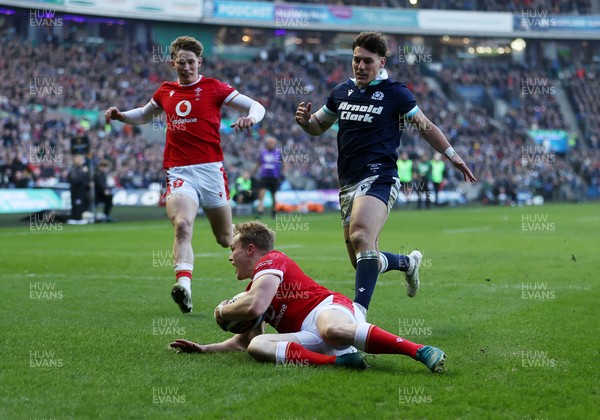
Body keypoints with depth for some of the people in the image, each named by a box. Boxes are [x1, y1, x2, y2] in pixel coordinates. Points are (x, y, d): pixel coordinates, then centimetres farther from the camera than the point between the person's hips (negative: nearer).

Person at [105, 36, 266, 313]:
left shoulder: (213, 87, 3)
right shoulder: (165, 92, 14)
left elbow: (256, 106, 1)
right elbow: (144, 115, 34)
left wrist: (251, 117, -22)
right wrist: (120, 115, 15)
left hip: (210, 168, -1)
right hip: (179, 172, 1)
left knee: (226, 238, 9)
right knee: (182, 225, -26)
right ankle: (184, 285, -38)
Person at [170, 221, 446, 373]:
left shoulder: (270, 261, 7)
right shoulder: (253, 288, 37)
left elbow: (255, 307, -11)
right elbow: (245, 340, 42)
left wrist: (222, 311, 9)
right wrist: (205, 348, 34)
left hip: (328, 308, -7)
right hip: (308, 337, 7)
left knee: (332, 329, -45)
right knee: (256, 346, -22)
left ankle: (421, 351, -48)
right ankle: (338, 360, -43)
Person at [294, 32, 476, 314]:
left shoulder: (395, 93, 0)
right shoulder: (341, 92, 14)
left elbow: (426, 127, 11)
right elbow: (318, 126, 26)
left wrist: (453, 157, 7)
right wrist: (305, 120, 3)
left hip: (379, 179, -6)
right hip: (347, 183, 6)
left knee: (360, 237, -32)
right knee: (363, 261, 8)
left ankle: (359, 310, -39)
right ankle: (408, 262, 38)